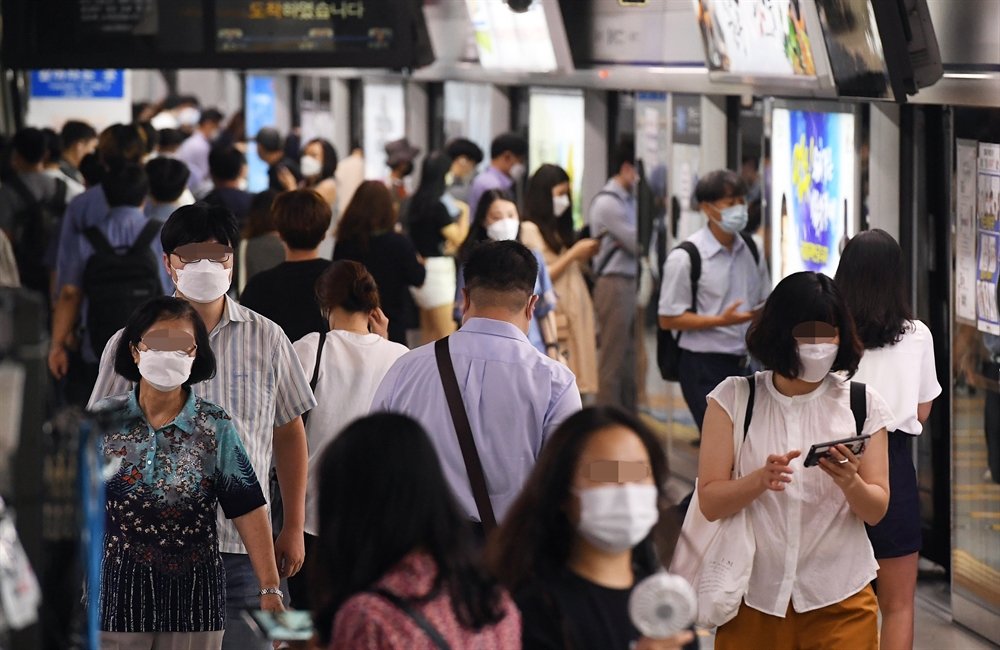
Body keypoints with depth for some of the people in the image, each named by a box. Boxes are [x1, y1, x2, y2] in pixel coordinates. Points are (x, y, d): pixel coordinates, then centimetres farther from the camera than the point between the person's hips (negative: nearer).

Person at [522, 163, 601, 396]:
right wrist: (573, 254, -10)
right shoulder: (530, 230, -5)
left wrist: (585, 256, 5)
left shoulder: (559, 229, 20)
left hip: (573, 315, 8)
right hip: (552, 319, -8)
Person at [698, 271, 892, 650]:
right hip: (754, 595, -1)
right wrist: (761, 479, -25)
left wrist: (850, 482, -20)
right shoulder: (733, 398, -1)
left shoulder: (863, 404, 3)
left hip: (840, 601, 1)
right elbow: (710, 503, -7)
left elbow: (876, 511, 1)